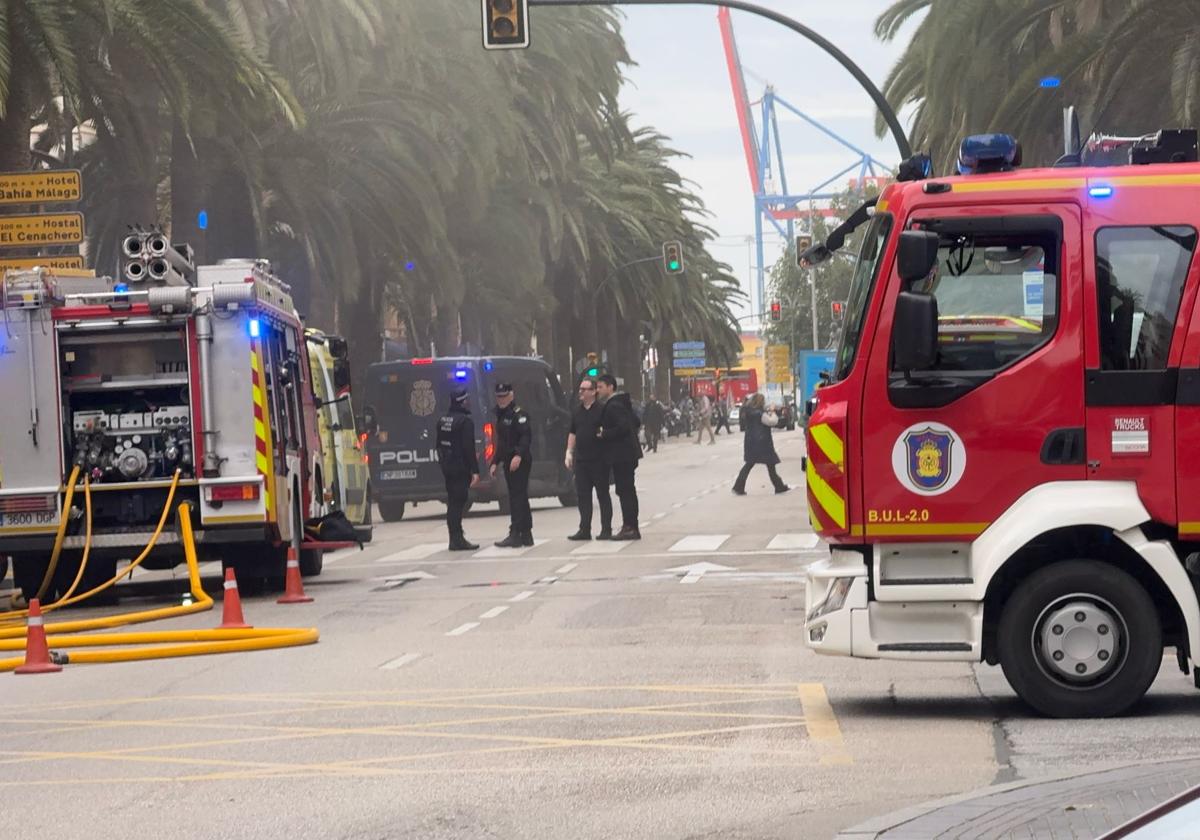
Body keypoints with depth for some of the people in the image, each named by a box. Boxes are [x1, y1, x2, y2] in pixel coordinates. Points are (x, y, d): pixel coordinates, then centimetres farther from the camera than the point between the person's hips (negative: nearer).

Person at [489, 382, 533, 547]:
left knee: (517, 498, -12)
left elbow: (526, 435, -22)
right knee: (520, 498, 13)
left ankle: (515, 534, -15)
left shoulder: (518, 413, -11)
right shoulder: (501, 415, 18)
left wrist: (518, 455, -33)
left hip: (520, 462, -10)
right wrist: (495, 462, 21)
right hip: (508, 462, 10)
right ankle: (526, 535, 18)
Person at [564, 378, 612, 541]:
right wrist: (569, 452, 13)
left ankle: (606, 530, 4)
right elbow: (572, 433, 19)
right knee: (583, 495, 7)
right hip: (581, 459, 6)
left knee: (602, 495, 0)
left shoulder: (601, 410, -6)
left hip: (598, 459, -6)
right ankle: (585, 530, 11)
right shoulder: (577, 412, 14)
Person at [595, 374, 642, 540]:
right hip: (628, 453, 10)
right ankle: (631, 527, 17)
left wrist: (605, 435, -15)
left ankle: (629, 527, -10)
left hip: (621, 456, -10)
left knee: (625, 490, -9)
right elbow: (635, 422, 22)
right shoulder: (622, 403, 15)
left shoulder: (613, 406, -17)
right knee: (628, 490, 13)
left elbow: (623, 427, -26)